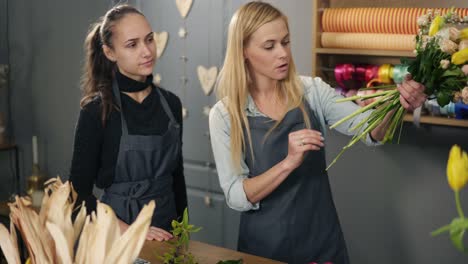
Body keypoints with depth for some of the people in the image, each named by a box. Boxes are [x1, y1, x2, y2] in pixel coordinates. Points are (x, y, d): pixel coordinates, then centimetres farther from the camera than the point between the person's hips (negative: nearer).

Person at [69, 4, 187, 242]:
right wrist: (129, 231, -20)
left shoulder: (171, 103, 1)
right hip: (117, 236, -5)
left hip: (166, 231, 5)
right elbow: (80, 193, -12)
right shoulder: (97, 111, -14)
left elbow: (176, 175, 10)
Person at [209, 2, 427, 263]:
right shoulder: (224, 115, -9)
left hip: (323, 241, 2)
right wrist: (288, 163, -29)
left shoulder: (312, 91, -4)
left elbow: (370, 130, -16)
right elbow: (236, 197, -14)